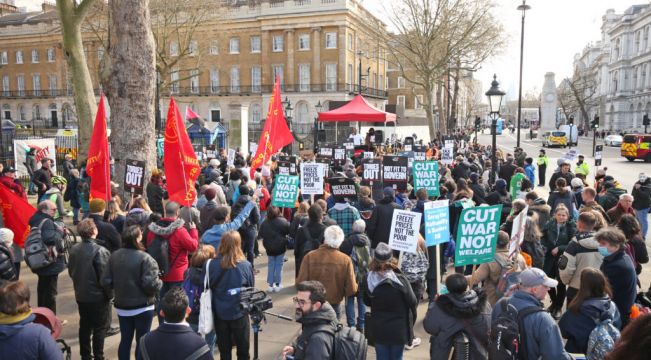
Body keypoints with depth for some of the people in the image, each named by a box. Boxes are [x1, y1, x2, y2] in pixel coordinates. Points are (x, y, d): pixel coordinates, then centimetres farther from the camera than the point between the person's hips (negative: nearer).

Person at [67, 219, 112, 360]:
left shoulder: (74, 249, -3)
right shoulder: (100, 251, -22)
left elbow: (71, 271, 8)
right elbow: (104, 275, -20)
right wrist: (109, 294, -7)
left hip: (81, 295, 6)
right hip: (98, 296, -6)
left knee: (84, 326, 18)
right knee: (100, 328, 7)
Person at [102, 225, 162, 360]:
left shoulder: (114, 256, -2)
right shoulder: (145, 258, -21)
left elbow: (106, 282, -1)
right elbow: (151, 284, -25)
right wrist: (160, 283, -4)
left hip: (122, 306, 5)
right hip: (143, 307, -5)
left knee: (125, 340, 17)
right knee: (142, 341, 9)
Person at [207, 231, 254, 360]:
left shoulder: (213, 265, -14)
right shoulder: (246, 265, -16)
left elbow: (209, 287, -1)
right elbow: (251, 289, -2)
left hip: (220, 313, 2)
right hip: (239, 313, -1)